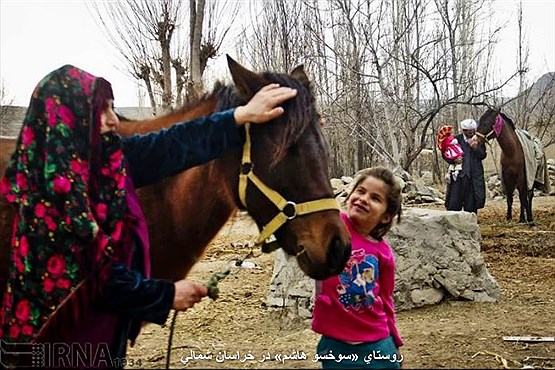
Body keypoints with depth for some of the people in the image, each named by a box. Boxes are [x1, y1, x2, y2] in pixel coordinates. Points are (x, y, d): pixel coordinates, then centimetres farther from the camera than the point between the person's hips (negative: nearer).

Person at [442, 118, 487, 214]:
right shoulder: (456, 139, 5)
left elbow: (483, 155, 3)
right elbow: (445, 154, 5)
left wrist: (475, 148, -14)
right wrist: (453, 160, -15)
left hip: (474, 176, 2)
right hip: (458, 174, -1)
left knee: (471, 203, 5)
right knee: (454, 201, -1)